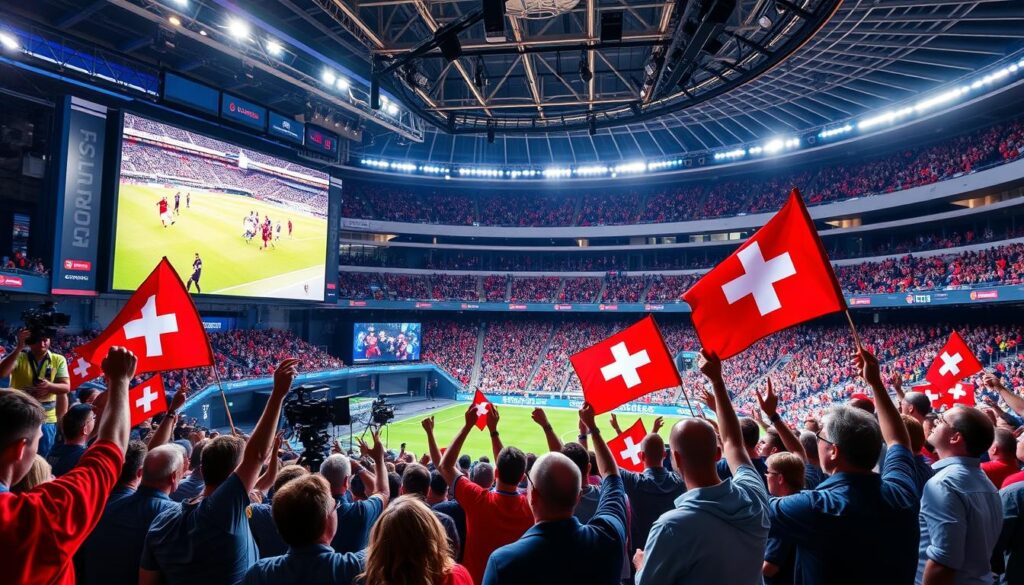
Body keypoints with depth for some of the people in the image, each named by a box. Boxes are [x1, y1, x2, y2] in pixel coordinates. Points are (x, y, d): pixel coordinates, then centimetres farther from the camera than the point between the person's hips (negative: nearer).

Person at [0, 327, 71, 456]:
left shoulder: (58, 360, -1)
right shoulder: (19, 356, -4)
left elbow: (66, 387, -5)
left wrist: (49, 386, -27)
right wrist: (19, 347, -28)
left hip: (46, 419, 1)